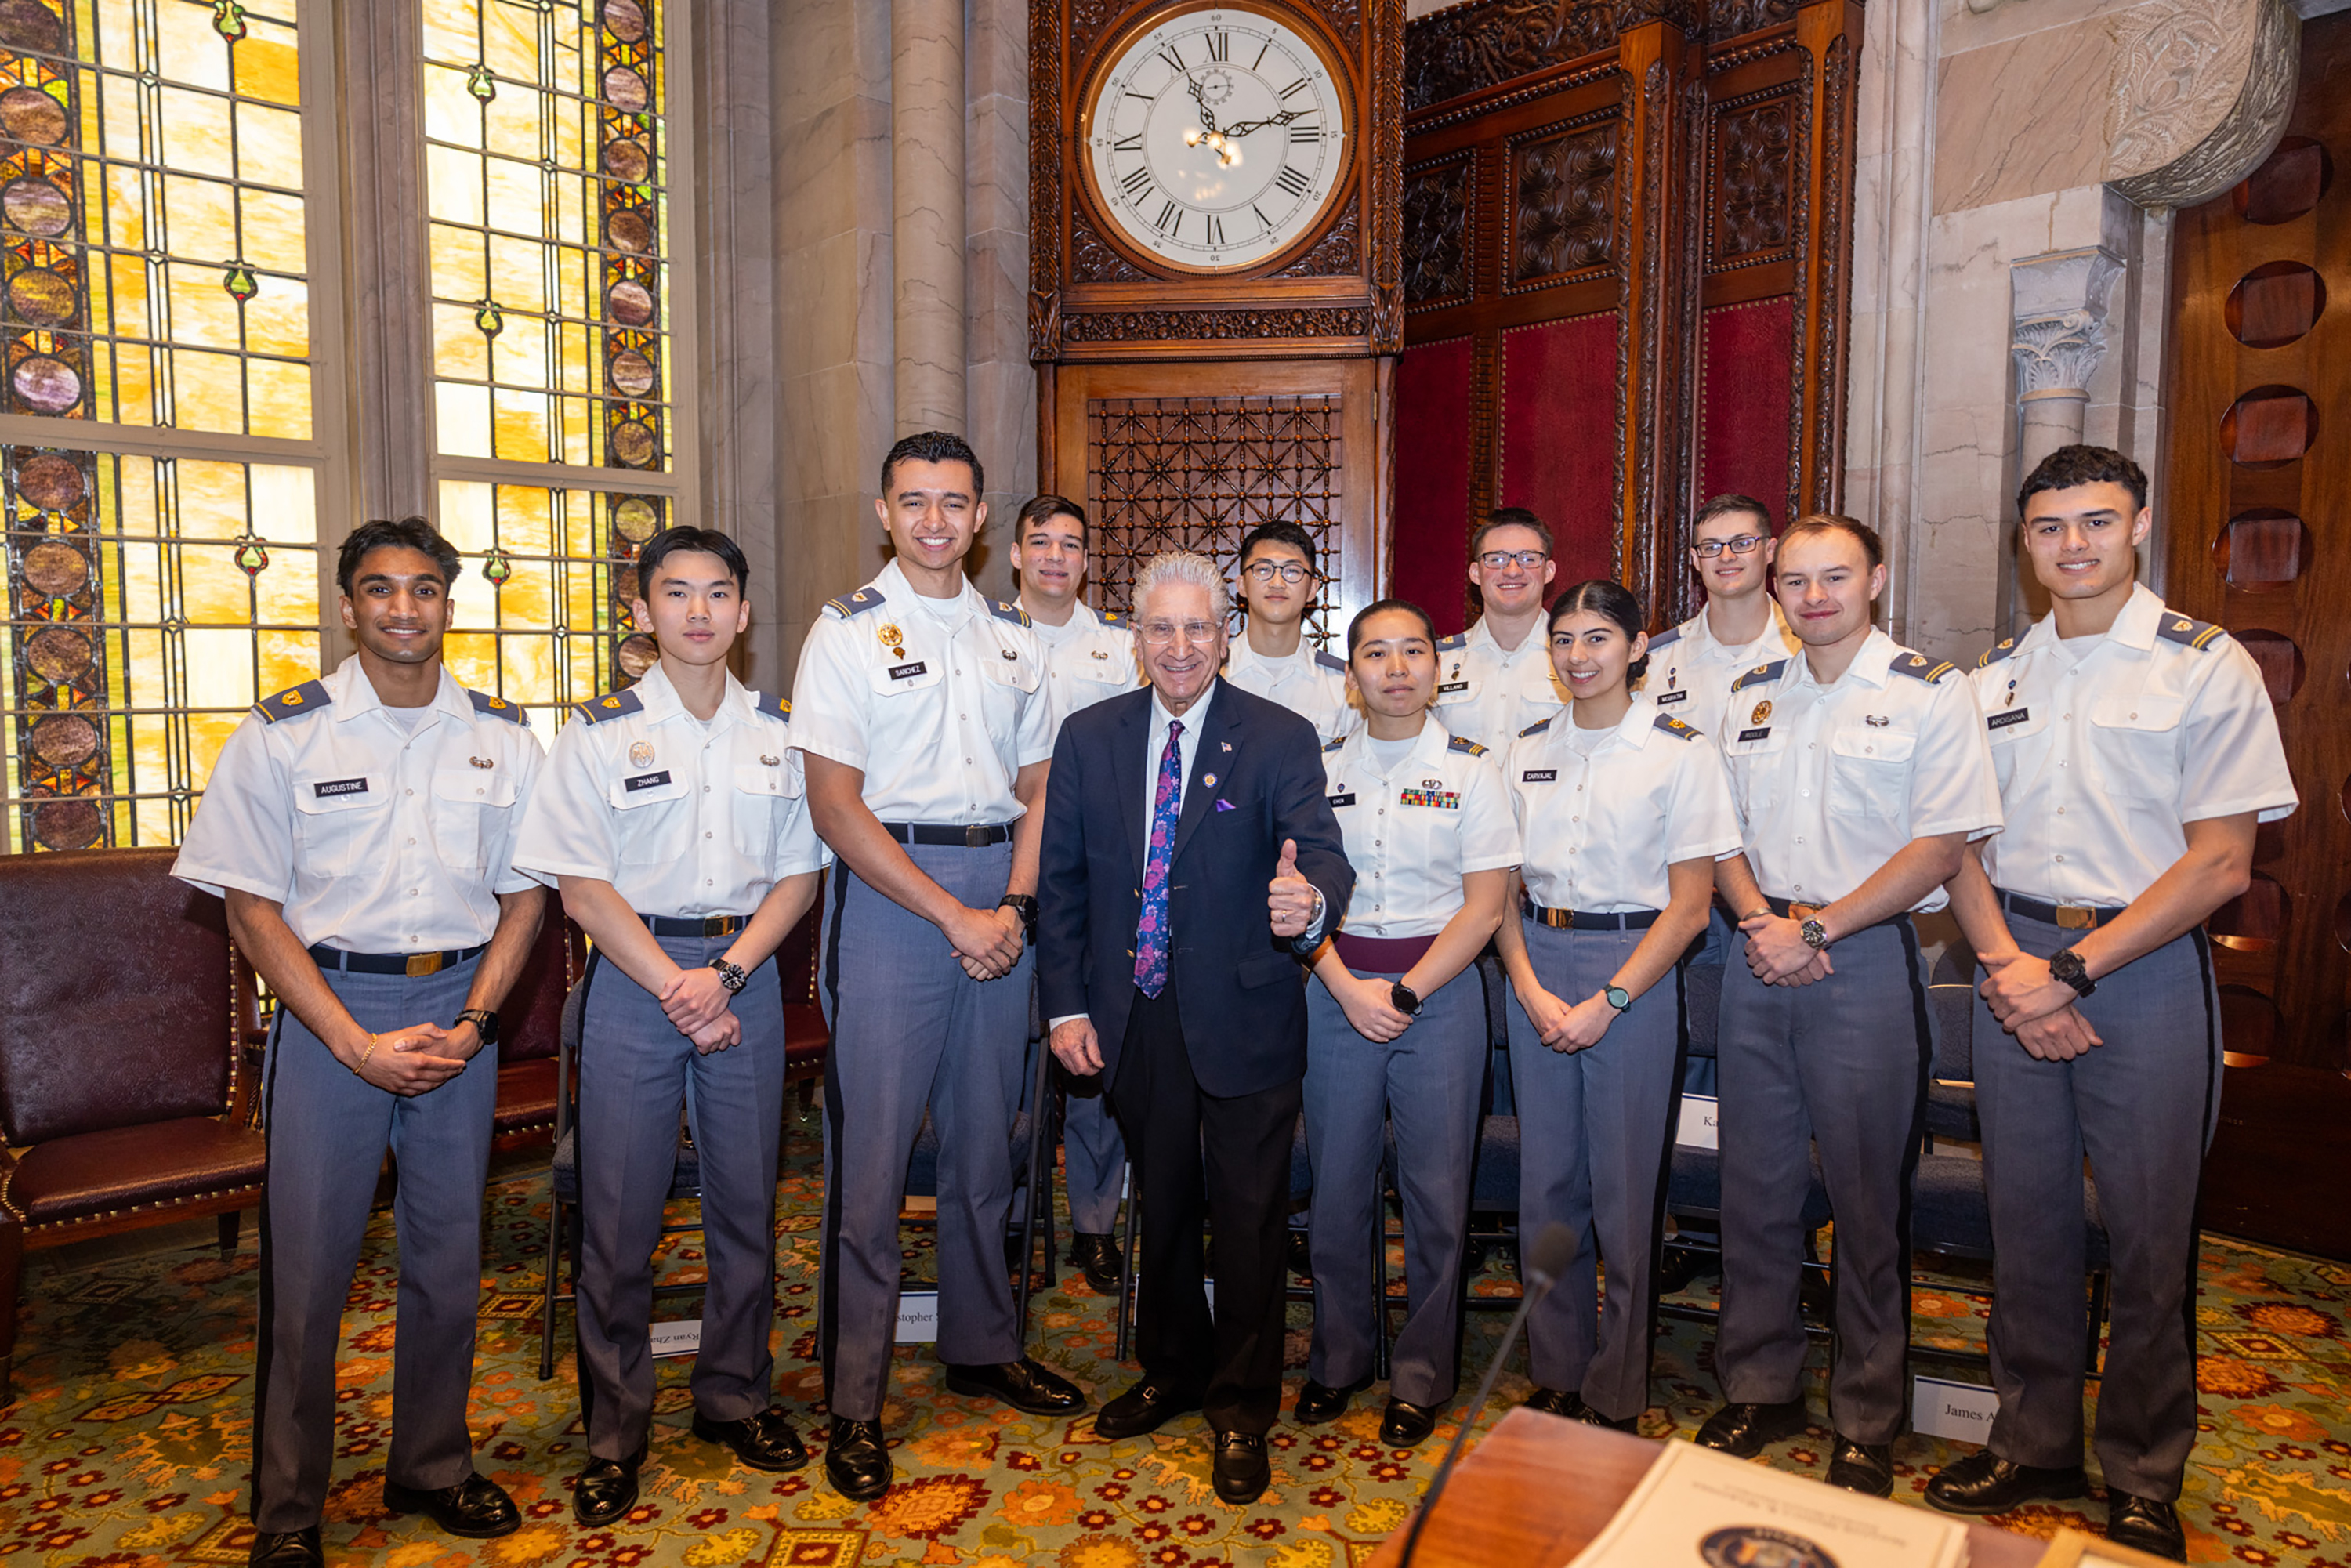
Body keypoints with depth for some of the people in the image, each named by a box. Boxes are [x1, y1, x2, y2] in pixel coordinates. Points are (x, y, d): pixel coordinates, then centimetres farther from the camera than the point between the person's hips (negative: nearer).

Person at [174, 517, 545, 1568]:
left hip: (460, 1006, 3)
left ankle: (432, 1468, 30)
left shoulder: (501, 735, 4)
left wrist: (474, 1021, -6)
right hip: (327, 1005, -2)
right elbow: (252, 904, -4)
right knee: (306, 1258, 2)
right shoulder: (283, 733, -3)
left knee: (449, 1249, 11)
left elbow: (526, 892, 7)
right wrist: (359, 1043, -12)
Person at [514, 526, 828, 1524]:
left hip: (747, 975, 2)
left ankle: (735, 1397, 30)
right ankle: (614, 1433, 20)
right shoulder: (600, 731, -2)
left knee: (747, 1203, 10)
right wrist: (674, 984, -12)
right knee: (619, 1213, 3)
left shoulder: (779, 731, 6)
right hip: (634, 977, -2)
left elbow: (798, 875, 5)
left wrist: (724, 973, -9)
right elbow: (582, 886, -5)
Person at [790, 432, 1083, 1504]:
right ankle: (853, 1403, 12)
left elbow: (1035, 789, 13)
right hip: (889, 893, -4)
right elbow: (835, 808, -9)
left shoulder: (1014, 638, 12)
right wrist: (953, 916, -13)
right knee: (871, 1151, -2)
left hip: (999, 903, 5)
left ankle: (981, 1347, 32)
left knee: (985, 1138, 14)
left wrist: (1015, 905, -3)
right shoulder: (849, 631, -2)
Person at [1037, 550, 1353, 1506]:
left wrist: (1309, 900, -42)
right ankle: (1172, 1371, 42)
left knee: (1247, 1214, 7)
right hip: (1135, 1017, 4)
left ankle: (1242, 1409, 27)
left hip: (1243, 1019, -3)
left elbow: (1322, 853, -17)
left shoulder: (1280, 739, -6)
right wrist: (1065, 1004, 0)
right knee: (1161, 1204, 20)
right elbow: (1061, 880, 5)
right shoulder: (1087, 738, 3)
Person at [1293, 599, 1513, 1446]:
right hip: (1336, 988, 2)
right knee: (1337, 1179, 8)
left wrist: (1405, 992, -11)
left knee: (1435, 1187, 4)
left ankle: (1421, 1376, 22)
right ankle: (1338, 1357, 27)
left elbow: (1484, 906, -4)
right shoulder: (1320, 768, 5)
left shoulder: (1471, 770, -1)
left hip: (1439, 987, -2)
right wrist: (1347, 988, -9)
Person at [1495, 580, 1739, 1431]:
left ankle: (1616, 1398, 20)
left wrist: (1607, 1001, -13)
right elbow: (1505, 883, 9)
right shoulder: (1527, 748, 7)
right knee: (1546, 1178, 10)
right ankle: (1555, 1372, 26)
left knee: (1624, 1186, 3)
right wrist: (1529, 987, -5)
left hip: (1635, 968, -3)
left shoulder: (1679, 751, -4)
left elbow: (1690, 904, -7)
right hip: (1536, 963, 4)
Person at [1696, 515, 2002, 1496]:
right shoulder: (1752, 696, 12)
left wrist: (1818, 928, -14)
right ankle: (1759, 1388, 26)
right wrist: (1760, 920, -5)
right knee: (1754, 1185, 10)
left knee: (1866, 1199, 5)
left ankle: (1866, 1422, 22)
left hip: (1868, 959, -4)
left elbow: (1942, 845, -10)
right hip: (1760, 960, 4)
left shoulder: (1931, 693, -3)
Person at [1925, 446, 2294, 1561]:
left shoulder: (2207, 666, -3)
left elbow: (2222, 860, -9)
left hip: (2147, 964, -3)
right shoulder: (1994, 677, 9)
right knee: (2026, 1218, 10)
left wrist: (2073, 968, -15)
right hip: (2016, 966, 3)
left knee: (2149, 1235, 6)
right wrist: (2005, 963, -7)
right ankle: (2032, 1446, 27)